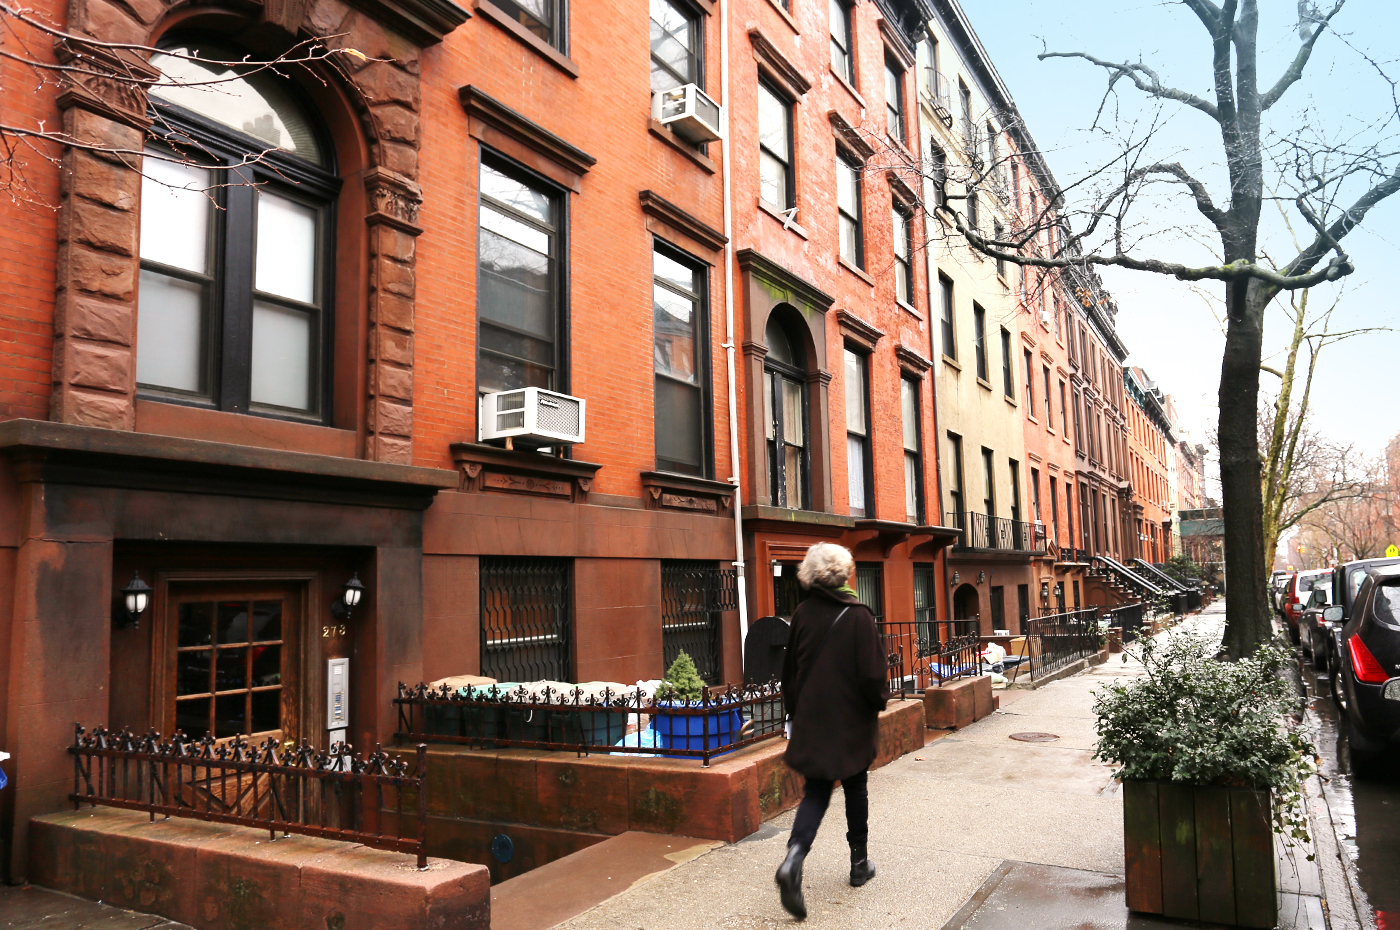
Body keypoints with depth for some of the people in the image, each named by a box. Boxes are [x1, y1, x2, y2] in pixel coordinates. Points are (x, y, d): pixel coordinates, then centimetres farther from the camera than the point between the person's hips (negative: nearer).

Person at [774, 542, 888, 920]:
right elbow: (871, 673, -15)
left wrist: (795, 713, 17)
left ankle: (794, 859, -14)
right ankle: (859, 864, 29)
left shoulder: (802, 615, -2)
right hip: (852, 720, -3)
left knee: (816, 792, 8)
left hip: (812, 721, 3)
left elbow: (790, 669, 5)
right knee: (855, 789, 17)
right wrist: (880, 699, 6)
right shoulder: (858, 616, -15)